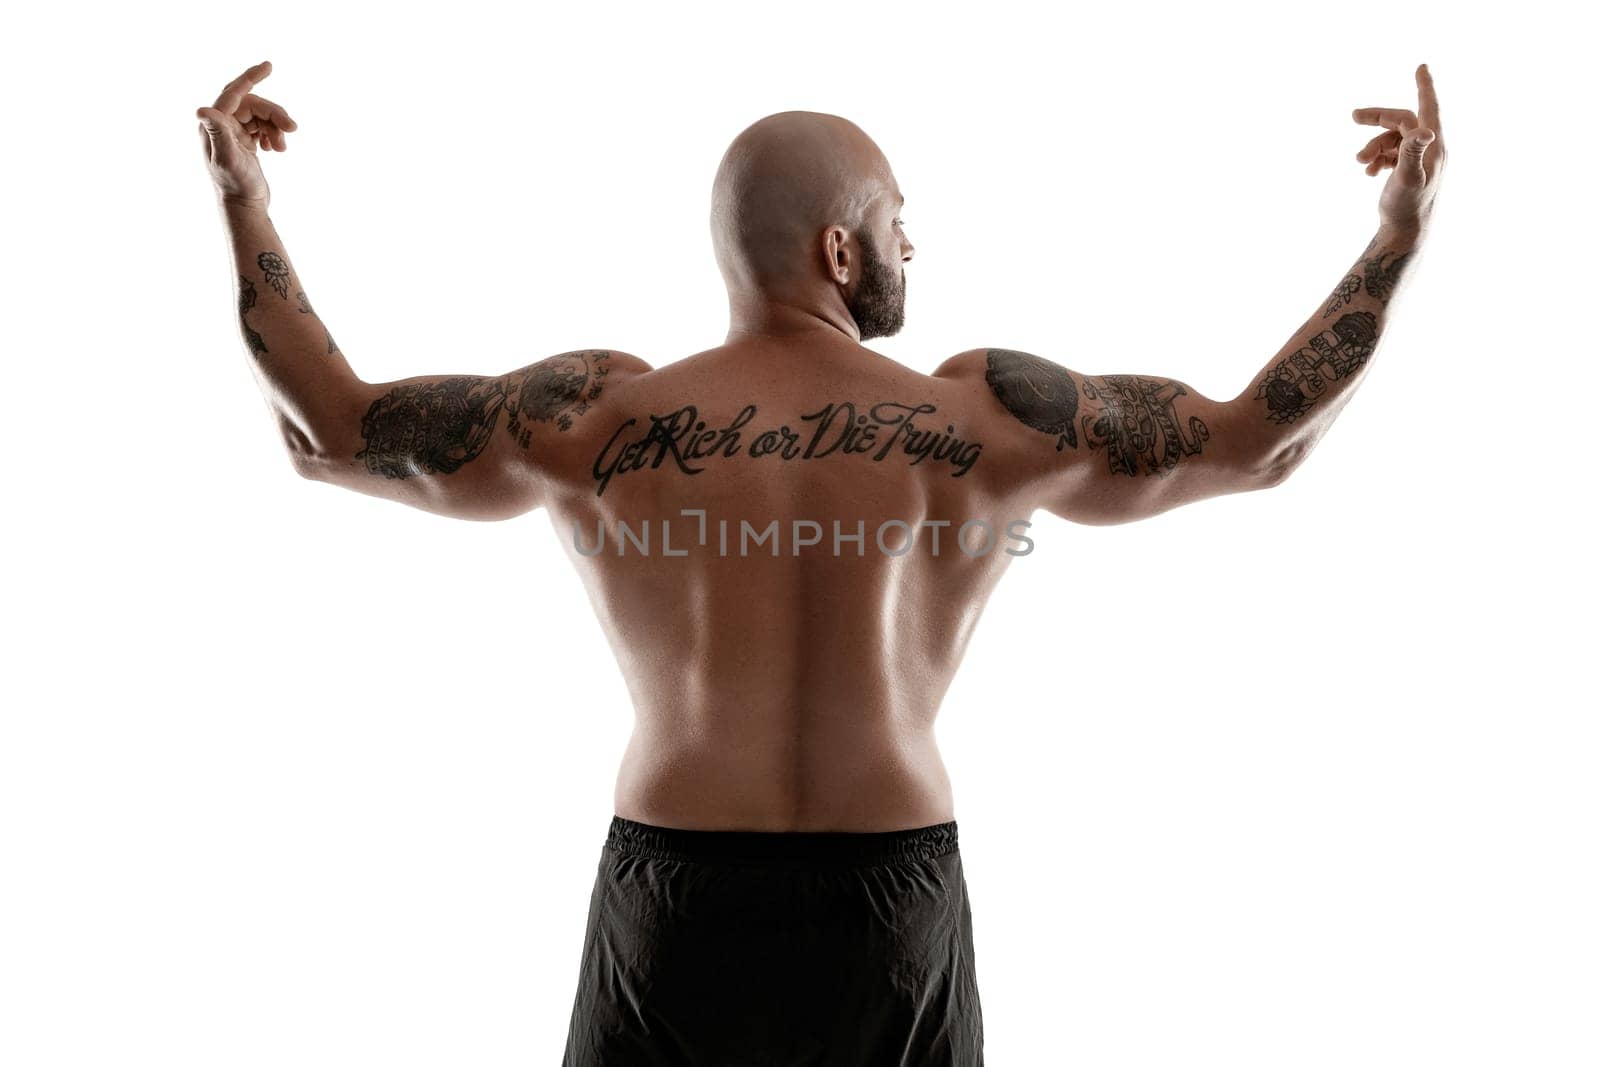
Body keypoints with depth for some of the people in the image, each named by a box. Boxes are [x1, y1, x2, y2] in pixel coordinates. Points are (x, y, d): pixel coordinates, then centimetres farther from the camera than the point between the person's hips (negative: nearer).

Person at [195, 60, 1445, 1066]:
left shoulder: (601, 419, -6)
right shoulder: (986, 417, -6)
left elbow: (331, 429, 0)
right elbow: (1260, 438, 0)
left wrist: (243, 201, 10)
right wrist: (1403, 231, 10)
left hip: (676, 898, 0)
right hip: (895, 905, 0)